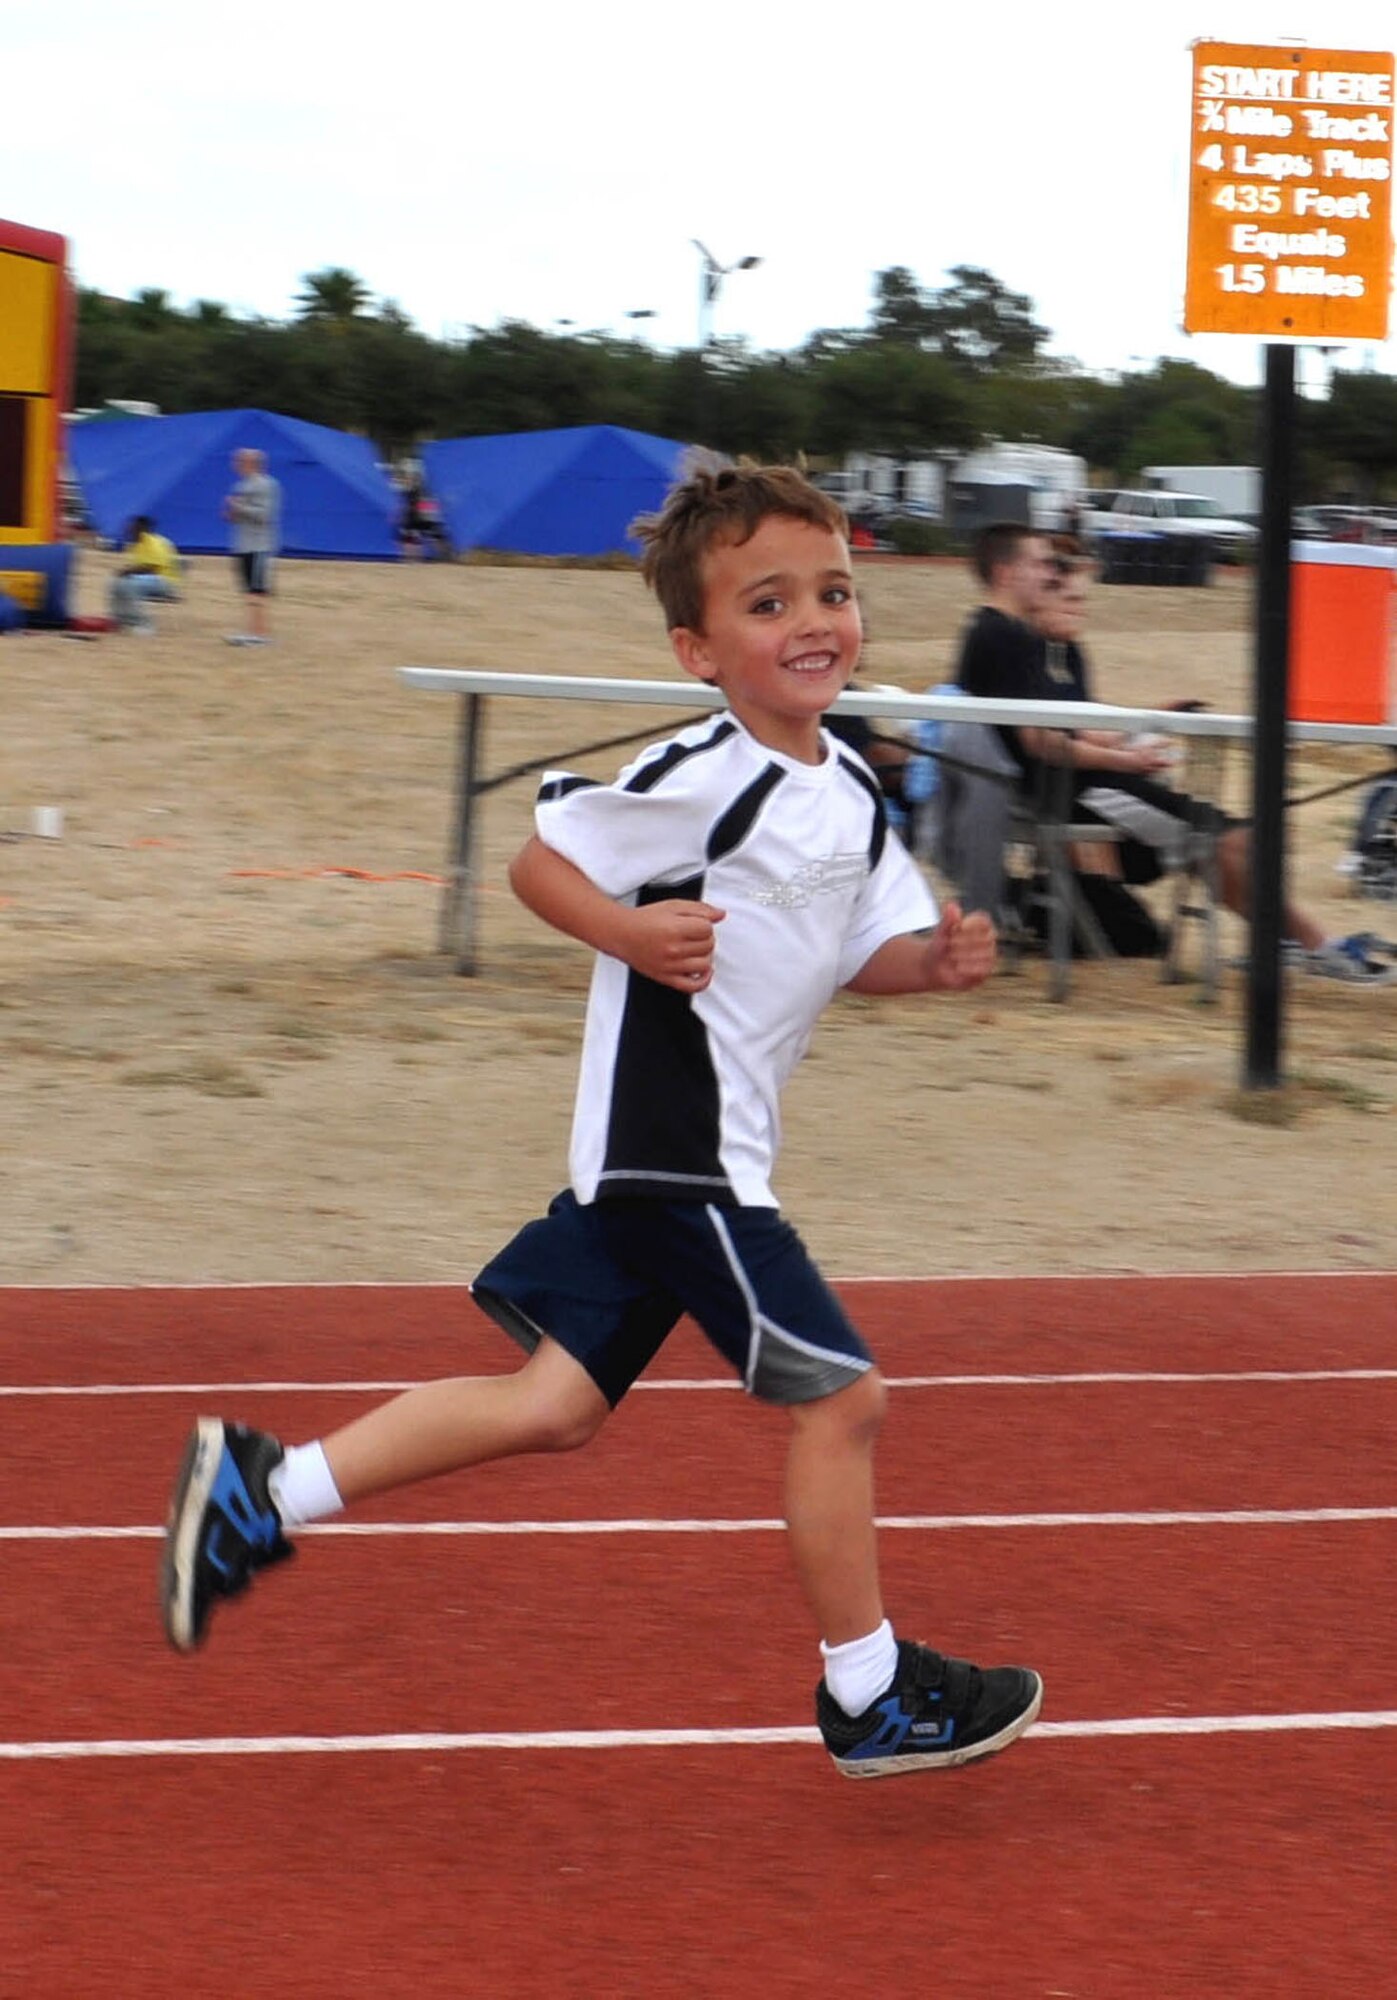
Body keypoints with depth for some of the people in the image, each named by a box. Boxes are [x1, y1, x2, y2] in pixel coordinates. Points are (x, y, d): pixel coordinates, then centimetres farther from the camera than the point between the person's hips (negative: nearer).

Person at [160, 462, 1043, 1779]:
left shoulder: (851, 794, 8)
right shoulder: (699, 781, -17)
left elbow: (862, 951, 16)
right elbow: (540, 862, -10)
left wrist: (937, 958, -4)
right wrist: (631, 933, -26)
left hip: (656, 1167, 9)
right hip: (672, 1156, -9)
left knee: (556, 1405, 13)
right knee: (838, 1397, -3)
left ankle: (258, 1493, 20)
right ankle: (868, 1697, 12)